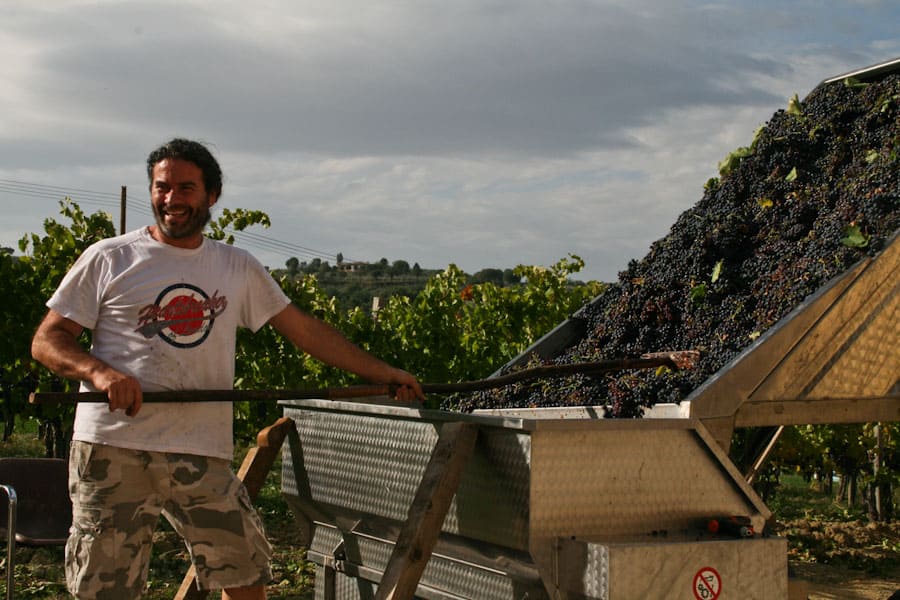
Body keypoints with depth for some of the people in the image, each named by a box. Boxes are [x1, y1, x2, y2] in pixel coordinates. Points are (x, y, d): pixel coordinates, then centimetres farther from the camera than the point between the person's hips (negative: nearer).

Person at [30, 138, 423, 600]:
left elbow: (304, 329, 14)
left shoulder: (238, 268, 12)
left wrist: (381, 372, 10)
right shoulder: (108, 259, 3)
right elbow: (46, 340, 2)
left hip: (202, 456, 3)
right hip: (112, 450, -2)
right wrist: (98, 371, -19)